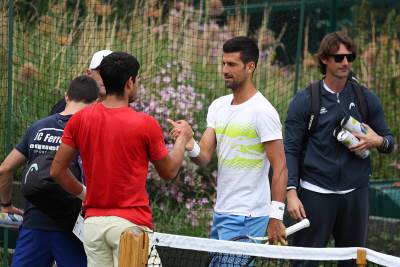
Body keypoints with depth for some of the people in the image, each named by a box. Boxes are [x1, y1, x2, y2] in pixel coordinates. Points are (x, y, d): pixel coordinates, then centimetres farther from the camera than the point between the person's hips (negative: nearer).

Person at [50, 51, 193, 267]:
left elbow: (57, 171, 6)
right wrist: (183, 138, 24)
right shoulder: (145, 124, -9)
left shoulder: (80, 120, 2)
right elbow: (169, 172, 7)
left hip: (93, 222, 4)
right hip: (131, 221, -4)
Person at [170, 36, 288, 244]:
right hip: (221, 213, 8)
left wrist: (276, 217, -20)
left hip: (246, 218, -7)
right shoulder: (218, 106, 12)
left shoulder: (263, 111, -11)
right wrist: (190, 146, -18)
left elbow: (280, 168, -14)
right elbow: (204, 157, 6)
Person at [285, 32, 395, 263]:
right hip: (316, 193, -3)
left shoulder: (366, 99, 7)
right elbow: (291, 150, -2)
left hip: (355, 193, 3)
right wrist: (292, 192, -12)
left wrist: (378, 141, -10)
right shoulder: (305, 101, 0)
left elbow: (389, 140, 14)